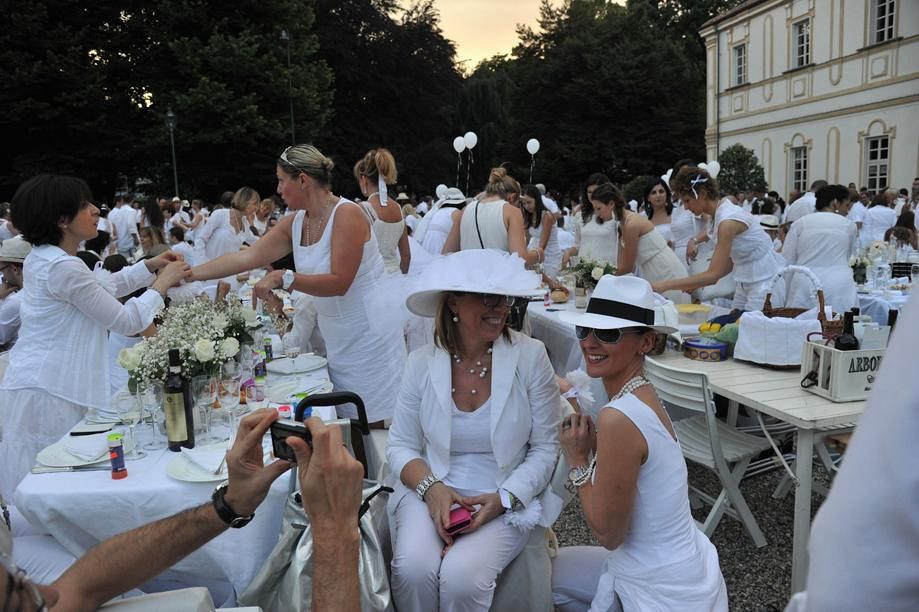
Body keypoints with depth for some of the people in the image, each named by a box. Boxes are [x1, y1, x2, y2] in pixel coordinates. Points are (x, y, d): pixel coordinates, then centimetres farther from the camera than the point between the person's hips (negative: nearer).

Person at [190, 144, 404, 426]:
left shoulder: (347, 214, -17)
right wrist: (190, 274, 5)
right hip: (338, 338, 7)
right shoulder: (295, 223, 6)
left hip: (369, 334, -7)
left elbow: (339, 282, -22)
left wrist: (283, 278, -26)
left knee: (373, 425, -1)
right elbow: (247, 257, 6)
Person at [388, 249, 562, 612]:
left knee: (461, 577, -26)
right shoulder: (422, 363, -3)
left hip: (508, 499, -1)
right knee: (412, 569, -25)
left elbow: (545, 448, -3)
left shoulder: (530, 356, -8)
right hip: (432, 491, 2)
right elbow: (401, 445, 4)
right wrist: (431, 487, -15)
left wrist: (503, 498, -16)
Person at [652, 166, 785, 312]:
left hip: (766, 282, -8)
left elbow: (714, 274, -26)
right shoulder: (718, 215, 3)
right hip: (745, 283, 9)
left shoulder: (728, 220, -24)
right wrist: (698, 283, 0)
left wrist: (665, 285, -26)